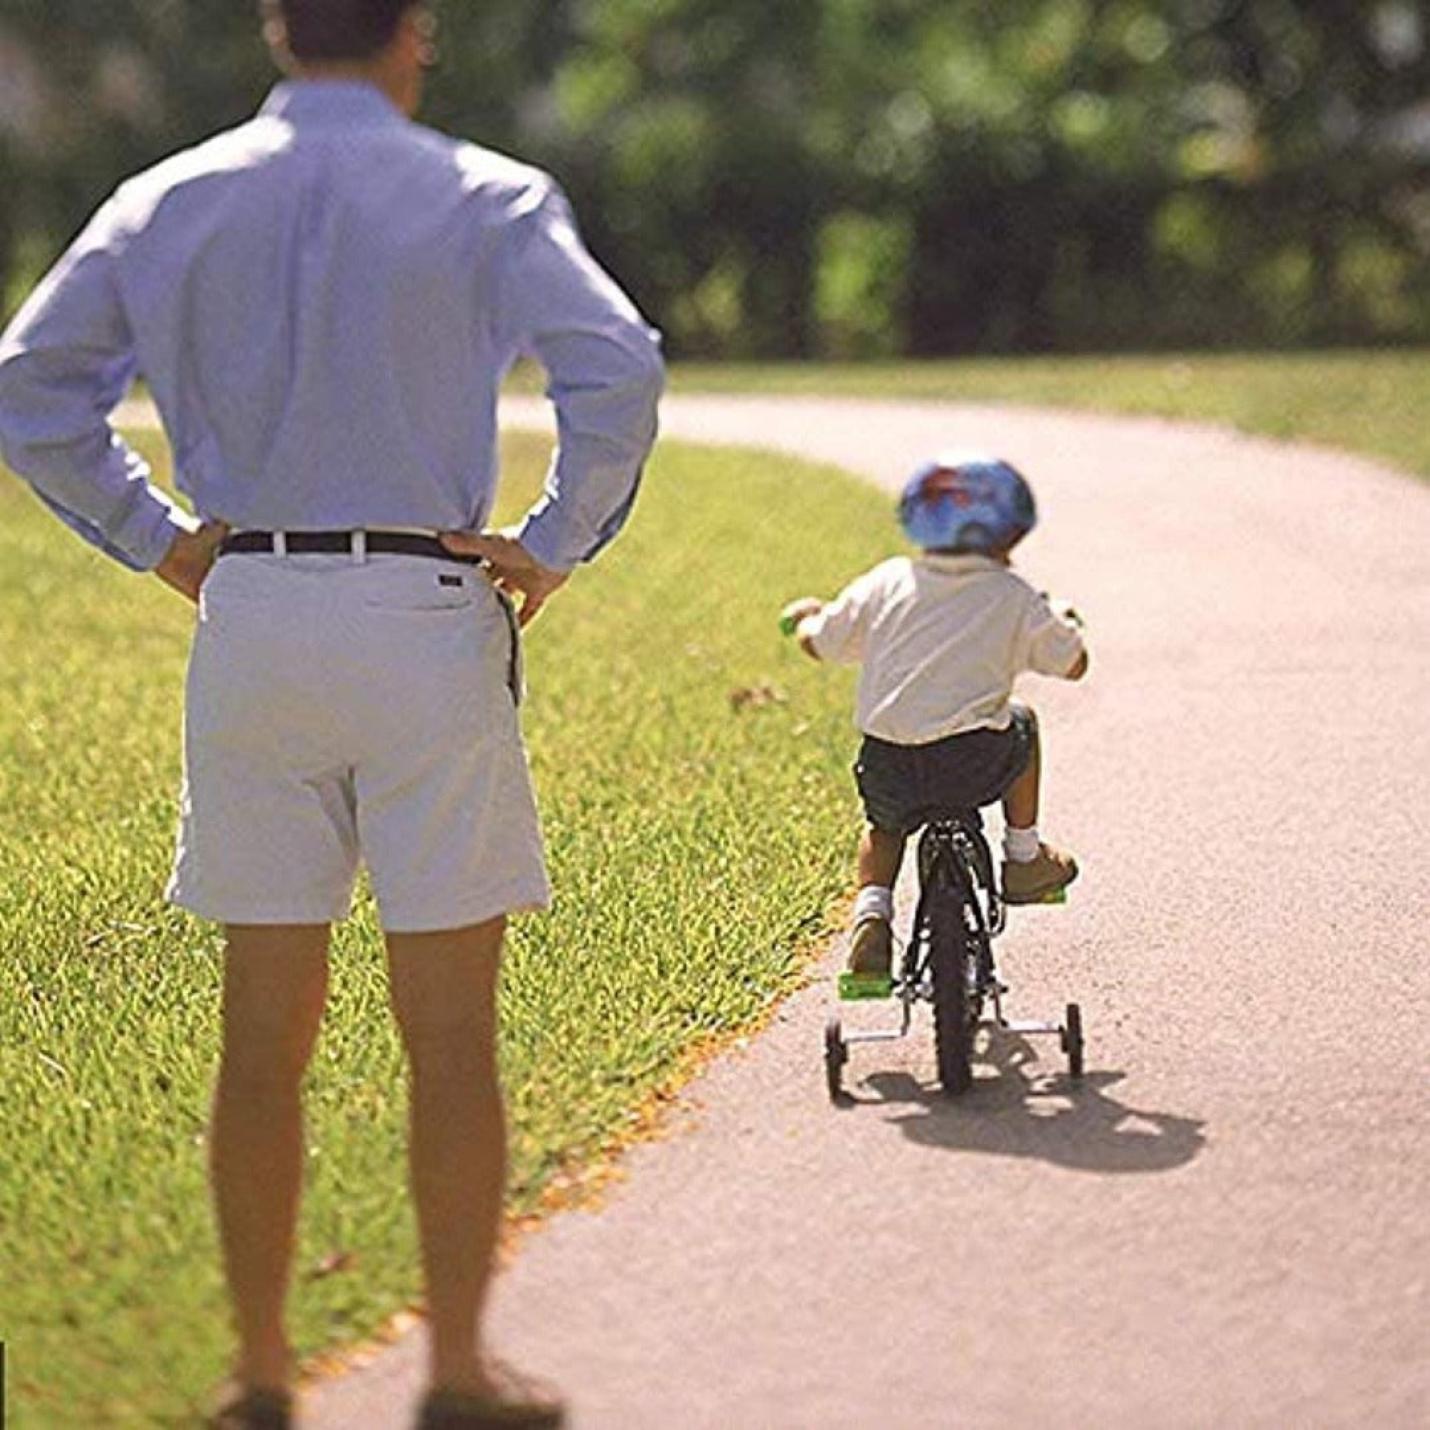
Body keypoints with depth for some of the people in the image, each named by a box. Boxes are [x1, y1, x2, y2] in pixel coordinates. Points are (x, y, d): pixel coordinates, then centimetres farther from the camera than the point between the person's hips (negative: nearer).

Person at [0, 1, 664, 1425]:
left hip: (248, 621, 3)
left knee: (263, 1031, 9)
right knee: (450, 1031, 4)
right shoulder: (483, 199, -3)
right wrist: (554, 545, -7)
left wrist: (153, 536, 7)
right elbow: (618, 370, -17)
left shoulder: (169, 203, 7)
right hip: (428, 619, -3)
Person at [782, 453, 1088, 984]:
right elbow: (1073, 664, 11)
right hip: (974, 763, -2)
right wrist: (1063, 625, 34)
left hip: (888, 768, 2)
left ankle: (872, 909, 5)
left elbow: (820, 643, 16)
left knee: (885, 823, 33)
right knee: (1020, 723, 30)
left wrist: (807, 616, 40)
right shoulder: (1015, 599, 3)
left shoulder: (886, 584, 10)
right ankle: (1023, 857, 37)